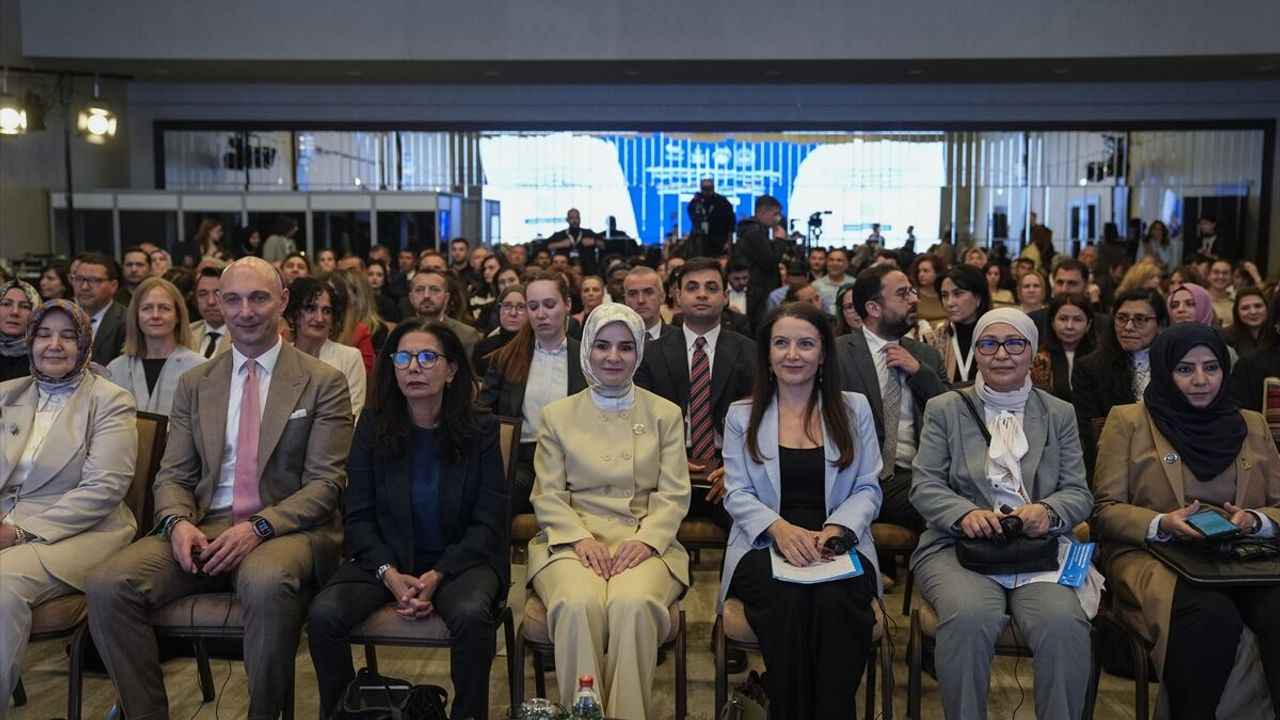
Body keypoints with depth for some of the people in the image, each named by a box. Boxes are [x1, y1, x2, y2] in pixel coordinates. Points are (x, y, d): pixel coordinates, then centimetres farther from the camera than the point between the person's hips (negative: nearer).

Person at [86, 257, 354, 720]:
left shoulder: (323, 383, 3)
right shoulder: (194, 385, 16)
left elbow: (326, 483, -3)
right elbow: (172, 476, 13)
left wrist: (258, 527, -18)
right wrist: (178, 521, -10)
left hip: (287, 527, -4)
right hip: (205, 527, 4)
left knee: (267, 583, -38)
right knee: (107, 583, -22)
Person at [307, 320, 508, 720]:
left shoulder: (481, 431, -2)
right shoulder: (373, 427, 2)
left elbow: (488, 523, -4)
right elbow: (358, 518, 1)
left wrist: (436, 575, -17)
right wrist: (390, 575, -15)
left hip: (460, 559, -2)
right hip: (385, 558, 2)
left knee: (471, 615, -34)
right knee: (324, 614, -25)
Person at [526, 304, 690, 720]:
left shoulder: (665, 414, 12)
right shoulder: (557, 415, 12)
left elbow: (674, 494, 5)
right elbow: (547, 494, 6)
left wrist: (646, 538, -14)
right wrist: (580, 538, -13)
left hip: (646, 541, 0)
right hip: (575, 539, 0)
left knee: (634, 604, -33)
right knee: (578, 605, -33)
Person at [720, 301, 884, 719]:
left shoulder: (854, 409, 12)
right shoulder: (742, 415, 11)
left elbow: (867, 489, 7)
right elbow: (738, 495, 4)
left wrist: (835, 530, -14)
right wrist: (780, 528, -17)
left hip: (838, 545, 1)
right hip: (765, 546, 0)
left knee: (836, 599, -34)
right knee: (788, 599, -34)